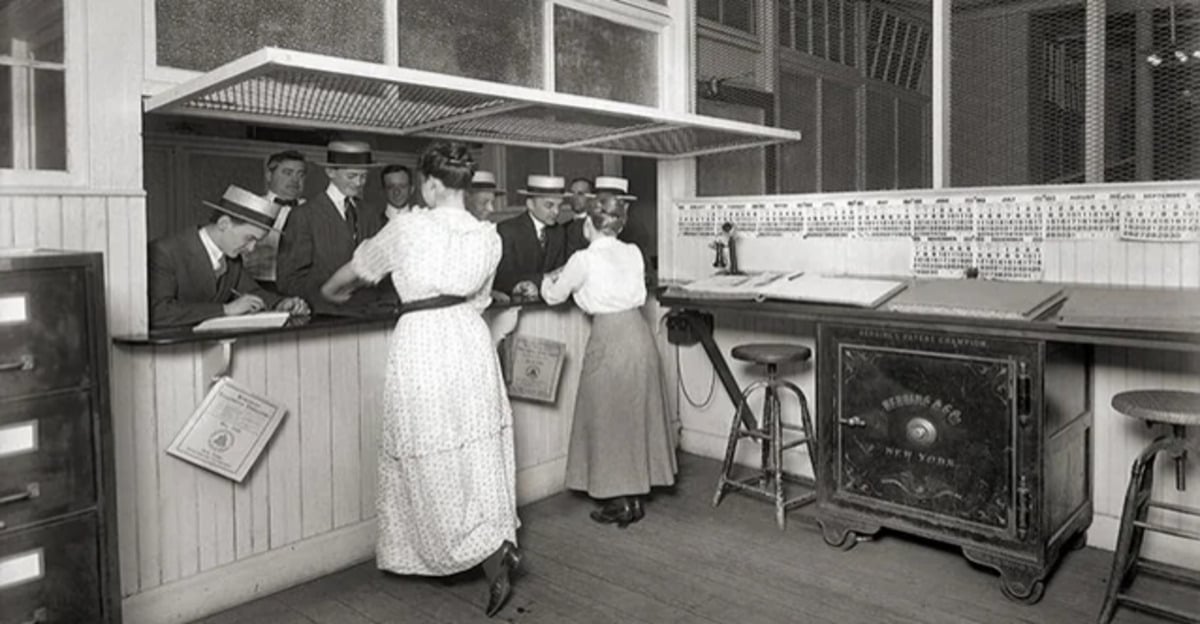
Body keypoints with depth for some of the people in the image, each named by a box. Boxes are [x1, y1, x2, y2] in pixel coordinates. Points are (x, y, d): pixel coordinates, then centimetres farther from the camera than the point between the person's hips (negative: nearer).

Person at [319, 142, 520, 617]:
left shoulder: (409, 227, -5)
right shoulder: (488, 237, 5)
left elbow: (357, 268, 11)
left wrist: (331, 291, 31)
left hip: (421, 342, -5)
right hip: (470, 338, 5)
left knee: (435, 467, 4)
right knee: (478, 457, 13)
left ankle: (493, 560, -1)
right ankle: (498, 545, 17)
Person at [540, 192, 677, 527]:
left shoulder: (584, 260, -9)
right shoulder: (633, 253, 7)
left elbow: (554, 296, 2)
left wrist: (548, 280, 27)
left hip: (609, 337, -6)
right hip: (639, 332, 6)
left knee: (609, 417, 6)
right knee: (637, 414, 15)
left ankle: (620, 502, 13)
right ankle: (635, 496, 25)